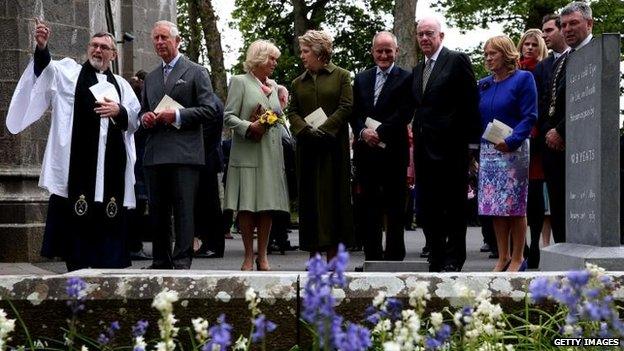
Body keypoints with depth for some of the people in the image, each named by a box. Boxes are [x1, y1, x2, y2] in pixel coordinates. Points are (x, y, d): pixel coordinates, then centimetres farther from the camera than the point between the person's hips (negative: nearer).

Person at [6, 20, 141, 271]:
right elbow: (47, 70, -10)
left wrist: (119, 111, -6)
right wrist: (42, 48, -29)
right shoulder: (69, 72, 10)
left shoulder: (121, 85, 19)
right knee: (77, 218, -4)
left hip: (111, 167, 3)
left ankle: (106, 265, 10)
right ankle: (77, 267, 2)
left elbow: (136, 119, 14)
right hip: (77, 162, -3)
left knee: (108, 221, 3)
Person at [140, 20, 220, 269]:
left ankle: (182, 262, -7)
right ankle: (161, 262, 15)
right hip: (155, 154, 6)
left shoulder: (196, 72, 4)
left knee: (183, 210, -8)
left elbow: (210, 111, -4)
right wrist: (145, 118, 5)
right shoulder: (151, 78, 22)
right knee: (157, 212, 8)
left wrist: (177, 115, -13)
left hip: (184, 153, -6)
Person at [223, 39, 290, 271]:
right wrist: (249, 127, -19)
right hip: (248, 153, -5)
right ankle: (248, 257, 1)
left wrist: (270, 121, 3)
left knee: (268, 207, 2)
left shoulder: (273, 86, 20)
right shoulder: (240, 82, 2)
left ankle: (262, 257, 8)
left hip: (271, 154, 5)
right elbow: (229, 116, -4)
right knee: (247, 206, -5)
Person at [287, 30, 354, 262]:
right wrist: (306, 130, -11)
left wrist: (324, 130, -14)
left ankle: (333, 254, 1)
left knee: (333, 196, -3)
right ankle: (314, 253, 4)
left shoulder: (341, 76, 5)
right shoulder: (298, 82, 16)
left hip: (334, 146, -3)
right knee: (309, 198, 0)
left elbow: (346, 108, -4)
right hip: (307, 147, 4)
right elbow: (292, 112, 9)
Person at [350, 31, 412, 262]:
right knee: (369, 207, 7)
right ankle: (372, 257, 13)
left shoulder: (405, 79, 1)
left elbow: (404, 114, -9)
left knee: (395, 208, 1)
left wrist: (379, 132, -15)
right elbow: (354, 113, 10)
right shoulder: (361, 79, 16)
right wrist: (363, 132, -9)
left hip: (393, 151, -4)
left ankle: (394, 257, 7)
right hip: (366, 151, 4)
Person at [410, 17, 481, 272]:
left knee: (454, 206, 1)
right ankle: (437, 260, 16)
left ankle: (453, 260, 7)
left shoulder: (457, 61, -3)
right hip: (424, 148, 7)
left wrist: (471, 140, -10)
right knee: (427, 207, 8)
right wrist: (416, 133, 9)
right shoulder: (417, 70, 18)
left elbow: (470, 104, -7)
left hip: (451, 146, -7)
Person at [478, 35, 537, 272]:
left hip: (513, 151, -6)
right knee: (494, 208, 5)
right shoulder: (484, 84, 14)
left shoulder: (523, 79, -2)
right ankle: (502, 258, 12)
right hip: (488, 152, 6)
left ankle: (517, 258, 5)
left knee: (515, 207, -2)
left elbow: (529, 117, -9)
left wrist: (511, 141, -21)